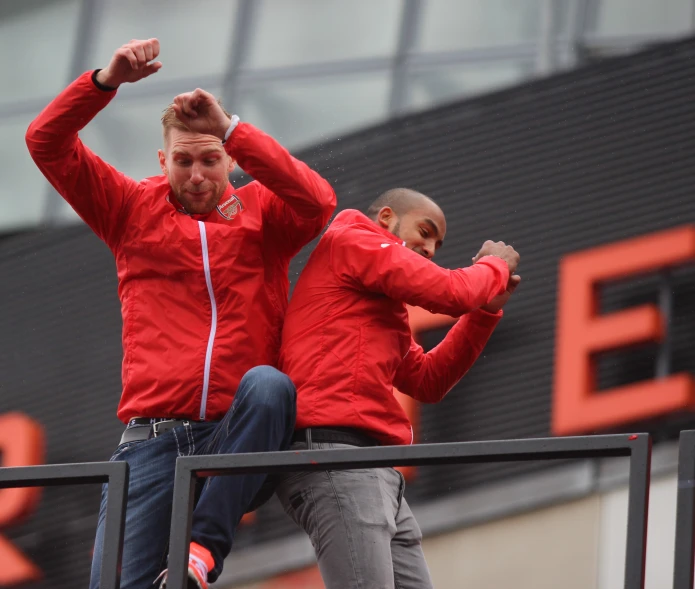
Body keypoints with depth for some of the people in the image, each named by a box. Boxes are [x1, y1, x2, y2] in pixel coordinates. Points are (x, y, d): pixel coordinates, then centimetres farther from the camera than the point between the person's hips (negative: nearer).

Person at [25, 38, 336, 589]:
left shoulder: (261, 211, 11)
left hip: (236, 438, -1)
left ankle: (206, 544, -30)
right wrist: (108, 80, -9)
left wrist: (231, 128, -15)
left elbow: (318, 201, -12)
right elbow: (46, 142, 6)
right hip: (153, 436, 1)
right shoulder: (134, 209, 14)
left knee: (268, 385, -35)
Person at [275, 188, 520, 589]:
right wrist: (496, 266, 14)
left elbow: (429, 381, 27)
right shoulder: (351, 239, 4)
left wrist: (486, 309, 20)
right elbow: (448, 292, -6)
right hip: (333, 450, -10)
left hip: (374, 469, 10)